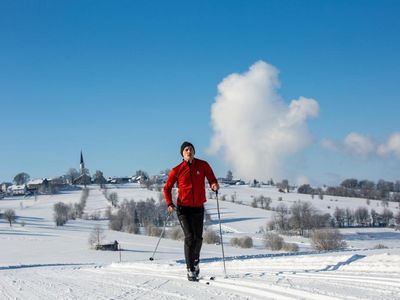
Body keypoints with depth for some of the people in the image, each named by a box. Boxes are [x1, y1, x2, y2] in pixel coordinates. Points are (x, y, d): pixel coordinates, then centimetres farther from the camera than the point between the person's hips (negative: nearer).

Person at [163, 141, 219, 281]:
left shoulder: (203, 165, 0)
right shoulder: (177, 170, -3)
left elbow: (211, 179, 8)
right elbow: (167, 188, 5)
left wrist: (214, 185, -17)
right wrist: (169, 204, -9)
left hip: (198, 208, 2)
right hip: (183, 208, -2)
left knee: (198, 238, 5)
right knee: (189, 236, -12)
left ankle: (195, 261, 34)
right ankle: (190, 269, -5)